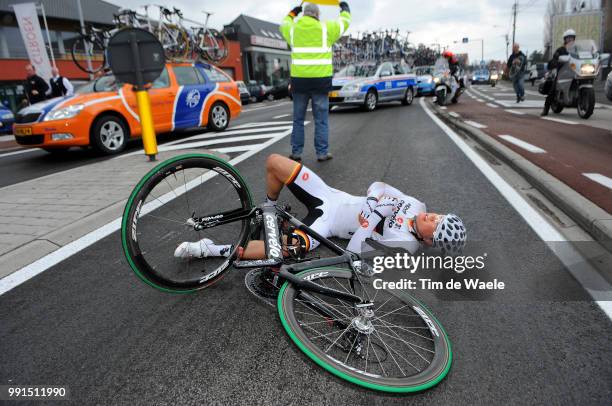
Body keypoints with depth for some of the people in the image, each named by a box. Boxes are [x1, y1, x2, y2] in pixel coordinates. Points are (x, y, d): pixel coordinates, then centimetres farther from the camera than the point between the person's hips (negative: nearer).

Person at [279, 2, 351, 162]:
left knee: (298, 119, 10)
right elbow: (344, 22, 19)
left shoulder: (293, 29, 8)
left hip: (299, 79, 2)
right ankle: (322, 153, 5)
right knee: (321, 119, 4)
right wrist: (345, 8, 38)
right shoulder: (326, 28, 2)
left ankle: (296, 152, 10)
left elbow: (284, 25, 32)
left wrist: (292, 13, 48)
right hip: (320, 79, -2)